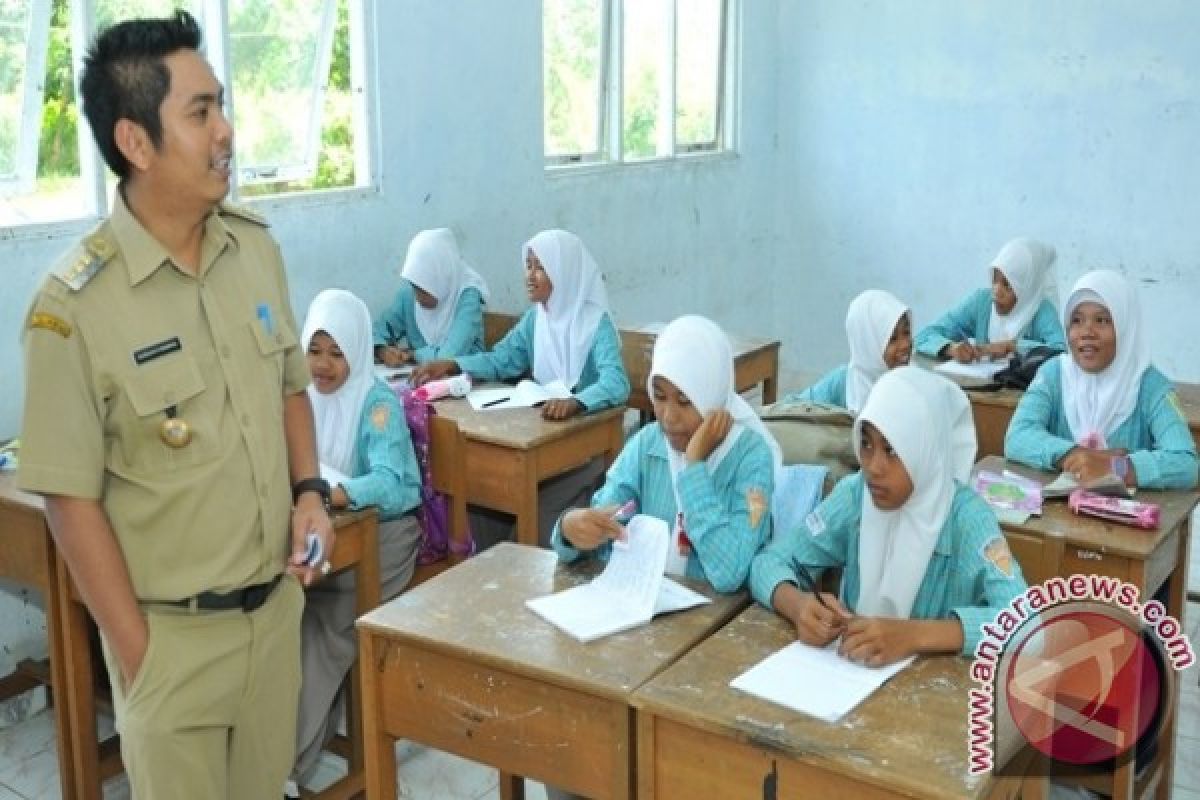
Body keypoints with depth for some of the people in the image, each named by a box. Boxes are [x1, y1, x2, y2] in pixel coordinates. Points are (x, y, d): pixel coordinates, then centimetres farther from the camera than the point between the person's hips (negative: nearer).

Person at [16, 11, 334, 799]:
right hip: (173, 630, -5)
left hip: (278, 603, 5)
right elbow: (72, 498, -15)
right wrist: (138, 652, -12)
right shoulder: (76, 305, -20)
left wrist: (310, 490, -4)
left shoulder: (257, 247, -2)